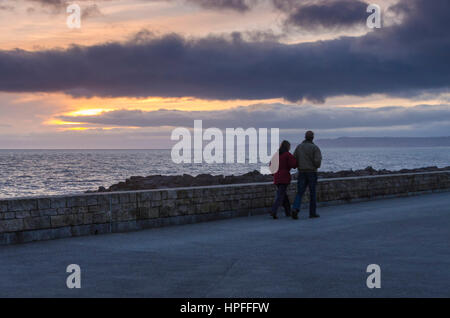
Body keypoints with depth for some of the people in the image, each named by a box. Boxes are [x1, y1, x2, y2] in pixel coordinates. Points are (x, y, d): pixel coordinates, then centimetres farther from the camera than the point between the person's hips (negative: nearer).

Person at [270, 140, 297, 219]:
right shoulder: (287, 154, -8)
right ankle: (273, 211, -23)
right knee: (280, 196, -9)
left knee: (284, 195, 17)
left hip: (276, 177, 7)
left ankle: (288, 212, 24)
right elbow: (294, 164, -14)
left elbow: (271, 165, 12)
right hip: (284, 177, -7)